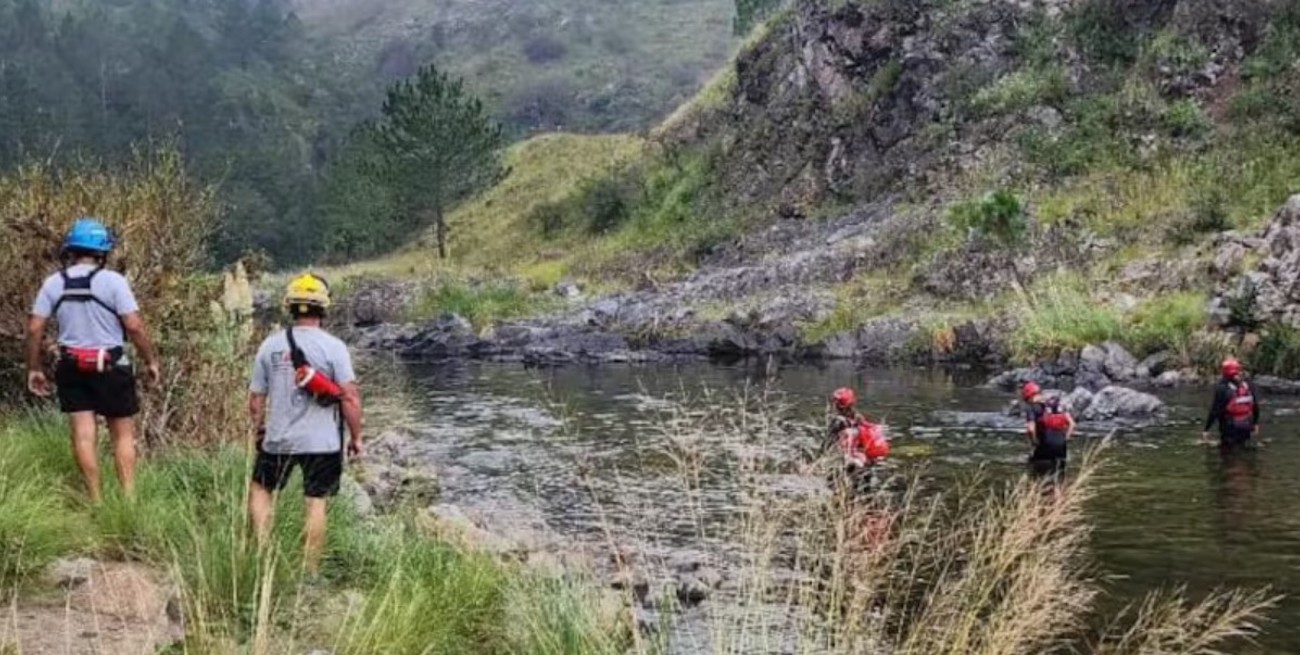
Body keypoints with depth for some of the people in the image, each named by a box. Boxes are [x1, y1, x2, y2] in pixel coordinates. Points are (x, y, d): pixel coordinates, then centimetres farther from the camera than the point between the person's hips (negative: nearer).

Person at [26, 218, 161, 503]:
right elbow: (134, 326, -15)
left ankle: (95, 501, 9)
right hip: (111, 368, -3)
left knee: (83, 435, 6)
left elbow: (35, 329, 0)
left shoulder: (53, 283, 1)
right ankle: (129, 498, 3)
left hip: (71, 368, 3)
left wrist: (34, 368, 9)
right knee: (123, 434, 7)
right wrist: (151, 361, -4)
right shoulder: (113, 281, -11)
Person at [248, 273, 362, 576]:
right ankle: (310, 571, 10)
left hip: (279, 439, 2)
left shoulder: (270, 345, 0)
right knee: (316, 504, 5)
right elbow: (350, 397, -12)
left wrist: (258, 429, 22)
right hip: (322, 441, -2)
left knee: (261, 488, 22)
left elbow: (256, 398, 5)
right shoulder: (333, 347, -9)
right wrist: (356, 437, 0)